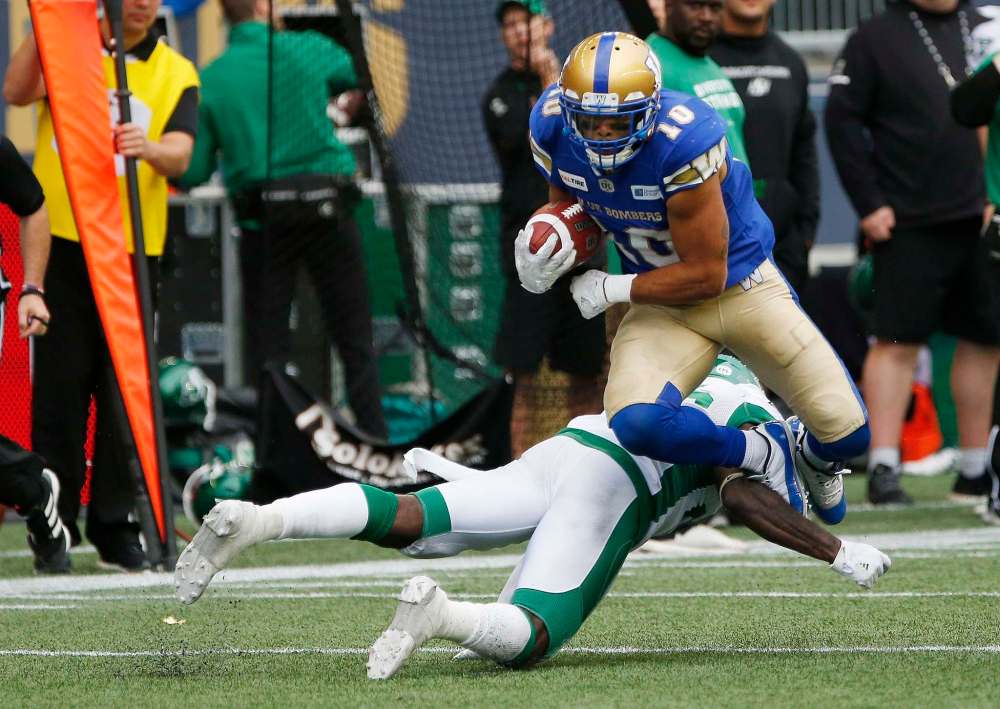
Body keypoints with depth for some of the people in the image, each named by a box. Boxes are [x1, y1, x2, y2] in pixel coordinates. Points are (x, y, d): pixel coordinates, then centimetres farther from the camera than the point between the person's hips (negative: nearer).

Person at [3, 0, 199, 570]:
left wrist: (151, 149, -32)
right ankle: (53, 524, 5)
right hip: (62, 242, -1)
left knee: (126, 392, 0)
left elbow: (180, 156, -9)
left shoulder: (177, 74, 7)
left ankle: (117, 526, 7)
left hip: (134, 251, 1)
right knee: (60, 385, -1)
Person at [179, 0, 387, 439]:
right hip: (326, 207, 0)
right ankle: (376, 447, 4)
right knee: (355, 341, 7)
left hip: (261, 221, 0)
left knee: (267, 350, 6)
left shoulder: (210, 79, 0)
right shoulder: (307, 51, -1)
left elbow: (192, 174, 1)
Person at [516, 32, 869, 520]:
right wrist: (540, 270, -17)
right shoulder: (554, 128, -15)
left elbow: (707, 274, -23)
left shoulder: (683, 140, -32)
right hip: (664, 305, 4)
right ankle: (764, 454, 0)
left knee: (847, 434, -7)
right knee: (637, 424, -28)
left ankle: (814, 456, 34)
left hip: (741, 284, -3)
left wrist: (612, 289, -17)